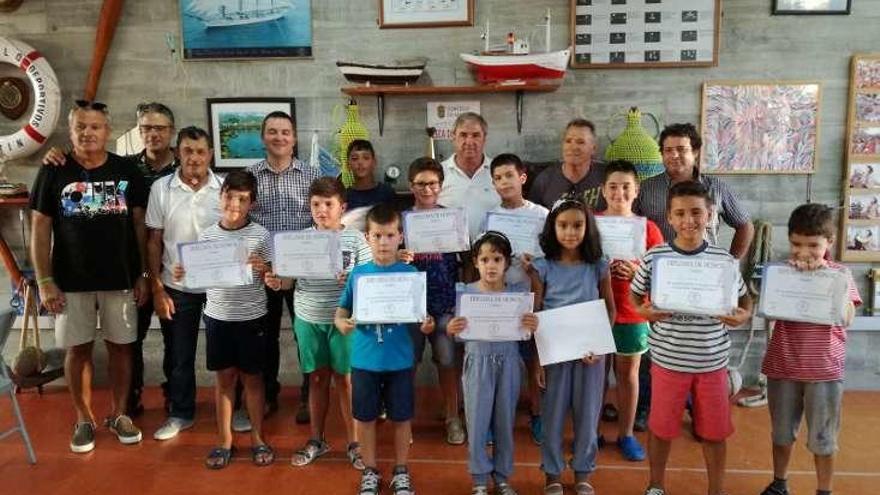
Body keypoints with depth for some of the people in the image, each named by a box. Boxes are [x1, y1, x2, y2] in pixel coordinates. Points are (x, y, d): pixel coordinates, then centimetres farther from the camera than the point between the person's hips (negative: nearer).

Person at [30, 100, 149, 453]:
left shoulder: (127, 171, 1)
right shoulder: (53, 172, 0)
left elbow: (139, 225, 4)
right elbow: (40, 229, 0)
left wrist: (143, 274, 0)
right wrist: (45, 282, -5)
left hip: (121, 278, 1)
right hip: (71, 281, 0)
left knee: (120, 346, 8)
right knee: (78, 349, 7)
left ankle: (118, 414, 24)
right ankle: (84, 419, 22)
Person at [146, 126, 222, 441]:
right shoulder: (161, 188, -4)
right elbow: (154, 242, 0)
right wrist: (156, 288, -3)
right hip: (176, 287, 1)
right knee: (178, 355, 12)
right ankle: (180, 413, 29)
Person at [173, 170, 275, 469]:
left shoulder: (260, 235, -8)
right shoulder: (207, 236, 0)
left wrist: (263, 270, -25)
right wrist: (183, 275, -13)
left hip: (251, 317, -2)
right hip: (217, 316, 2)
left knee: (251, 377, 10)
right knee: (223, 378, 12)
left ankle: (257, 437, 25)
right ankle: (224, 440, 26)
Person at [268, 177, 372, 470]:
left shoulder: (355, 239, -5)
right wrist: (276, 281, -20)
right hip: (308, 318, 2)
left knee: (345, 379, 7)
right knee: (317, 378, 14)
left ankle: (353, 442, 21)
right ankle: (316, 440, 29)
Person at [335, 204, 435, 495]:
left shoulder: (410, 273, -5)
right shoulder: (358, 274, -1)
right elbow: (342, 309, 4)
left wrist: (425, 324, -22)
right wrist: (341, 322, -17)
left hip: (399, 360, -1)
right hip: (365, 360, 1)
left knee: (401, 417, 11)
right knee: (365, 417, 11)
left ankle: (401, 471, 30)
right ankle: (370, 472, 30)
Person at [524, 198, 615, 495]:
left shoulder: (598, 267, -1)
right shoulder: (542, 268, -4)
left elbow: (610, 309, 4)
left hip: (591, 351, 1)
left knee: (587, 414, 10)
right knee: (553, 414, 8)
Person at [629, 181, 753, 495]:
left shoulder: (724, 260, -4)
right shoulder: (654, 258, -8)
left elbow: (744, 299, 7)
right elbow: (634, 295, 4)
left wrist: (743, 316, -14)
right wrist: (643, 311, -16)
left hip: (713, 360, 1)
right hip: (668, 359, -1)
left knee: (715, 430, 15)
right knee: (661, 427, 14)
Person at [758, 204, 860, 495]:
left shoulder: (839, 273, -2)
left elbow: (846, 319, -13)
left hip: (824, 369, -1)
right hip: (783, 365, 1)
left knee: (823, 438, 9)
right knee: (782, 432, 17)